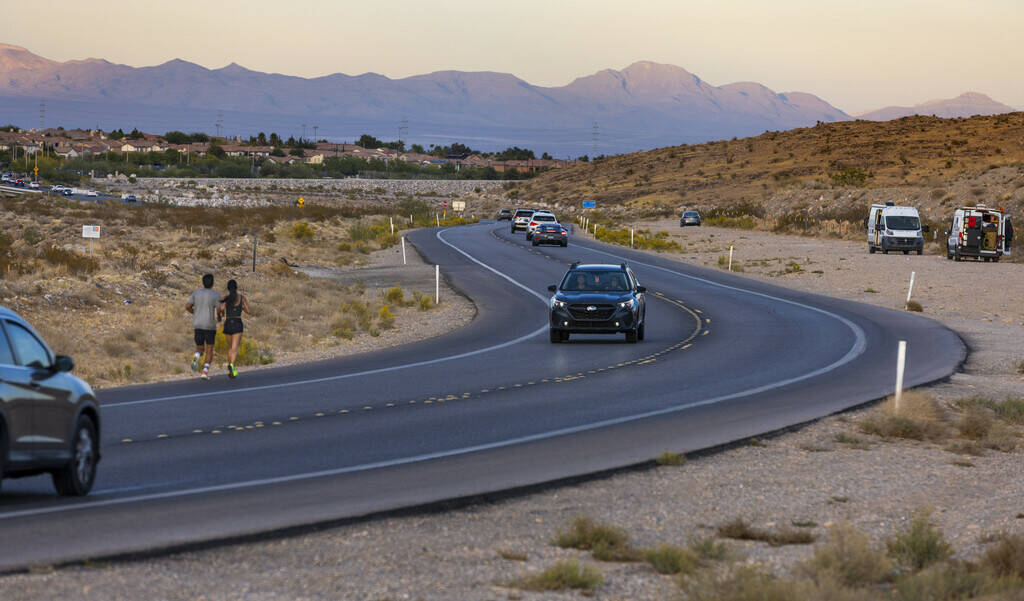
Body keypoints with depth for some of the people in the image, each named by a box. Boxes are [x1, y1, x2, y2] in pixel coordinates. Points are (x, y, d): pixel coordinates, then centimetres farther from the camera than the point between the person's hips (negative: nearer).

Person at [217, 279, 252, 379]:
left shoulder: (225, 298, 1)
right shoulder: (242, 297, 0)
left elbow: (220, 308, -17)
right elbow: (249, 312, 0)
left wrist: (219, 316, 7)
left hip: (227, 324, 2)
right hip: (237, 324, -2)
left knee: (230, 347, 22)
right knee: (235, 349, -11)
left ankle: (231, 371, 21)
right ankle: (231, 365, -40)